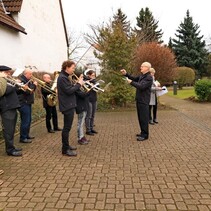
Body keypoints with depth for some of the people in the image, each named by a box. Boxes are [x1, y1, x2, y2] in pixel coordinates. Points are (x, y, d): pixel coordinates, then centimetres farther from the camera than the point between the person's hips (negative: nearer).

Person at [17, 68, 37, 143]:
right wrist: (33, 85, -14)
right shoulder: (21, 80, -16)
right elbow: (27, 91, -25)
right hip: (23, 103, -10)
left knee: (28, 120, 16)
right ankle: (23, 138, -1)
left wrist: (34, 85, 3)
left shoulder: (27, 80, 16)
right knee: (25, 121, -8)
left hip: (27, 103, 10)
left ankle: (26, 135, 27)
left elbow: (31, 90, 18)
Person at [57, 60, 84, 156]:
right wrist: (79, 84, -14)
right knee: (67, 128, -6)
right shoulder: (62, 78, -16)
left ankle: (66, 145, 28)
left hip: (69, 105, 11)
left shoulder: (65, 77, 16)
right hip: (67, 106, -11)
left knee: (67, 127, 17)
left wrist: (77, 83, 2)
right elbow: (69, 91, -23)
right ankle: (65, 149, 0)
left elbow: (71, 88, 15)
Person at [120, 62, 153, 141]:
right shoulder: (142, 76, 12)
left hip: (144, 101, -9)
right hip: (139, 99, 9)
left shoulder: (149, 78, -16)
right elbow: (134, 79, 25)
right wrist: (126, 74, 12)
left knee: (144, 118, -3)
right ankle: (143, 132, 27)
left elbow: (141, 86, -25)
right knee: (140, 117, 16)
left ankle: (145, 135, 4)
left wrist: (131, 82, -20)